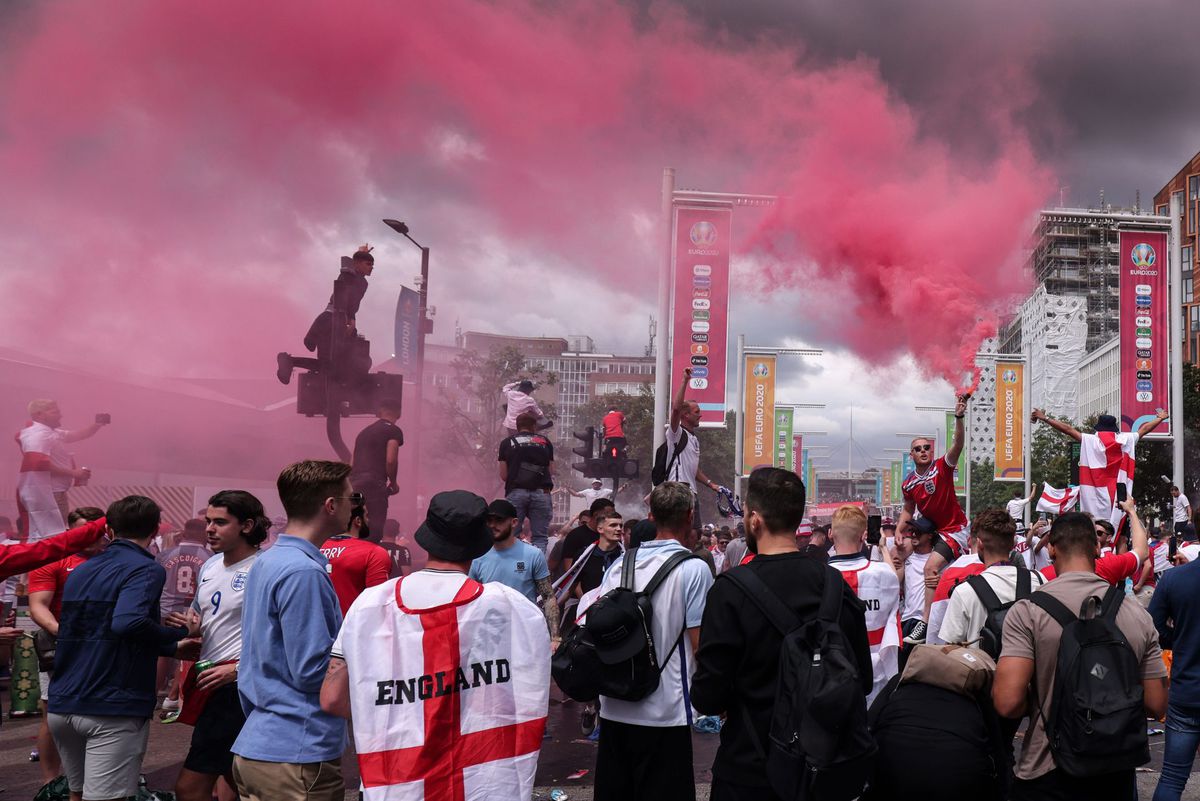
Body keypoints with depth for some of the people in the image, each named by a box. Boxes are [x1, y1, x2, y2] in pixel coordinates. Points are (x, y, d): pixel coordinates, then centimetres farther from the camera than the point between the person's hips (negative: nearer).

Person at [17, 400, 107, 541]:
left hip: (54, 492, 11)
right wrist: (73, 473, -25)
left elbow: (76, 435, 23)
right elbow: (40, 464, -29)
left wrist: (97, 425, 5)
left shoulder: (50, 432, 17)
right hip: (44, 494, -11)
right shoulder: (38, 435, -17)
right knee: (50, 536, -14)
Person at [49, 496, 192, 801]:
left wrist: (172, 648, 27)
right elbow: (129, 623, -27)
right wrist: (180, 633, -10)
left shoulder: (80, 571, 16)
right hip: (113, 709, -7)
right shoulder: (146, 569, -9)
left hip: (62, 705, 7)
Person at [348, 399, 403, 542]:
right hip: (373, 485, -7)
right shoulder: (393, 431, 4)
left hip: (353, 483, 7)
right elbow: (391, 460, -8)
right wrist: (393, 483, 7)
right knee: (374, 535, -7)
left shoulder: (363, 432, 25)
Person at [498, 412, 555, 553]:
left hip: (516, 492, 0)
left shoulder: (507, 443, 12)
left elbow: (503, 475, 10)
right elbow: (551, 472, 13)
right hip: (541, 492, 0)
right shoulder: (545, 442, 15)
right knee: (540, 537, 3)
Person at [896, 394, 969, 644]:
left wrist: (959, 418, -43)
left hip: (955, 529, -7)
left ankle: (925, 624, -27)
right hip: (930, 528, 7)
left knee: (931, 567, -25)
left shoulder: (943, 467, -12)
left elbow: (957, 444, -28)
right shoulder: (908, 484, 2)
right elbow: (908, 510, 16)